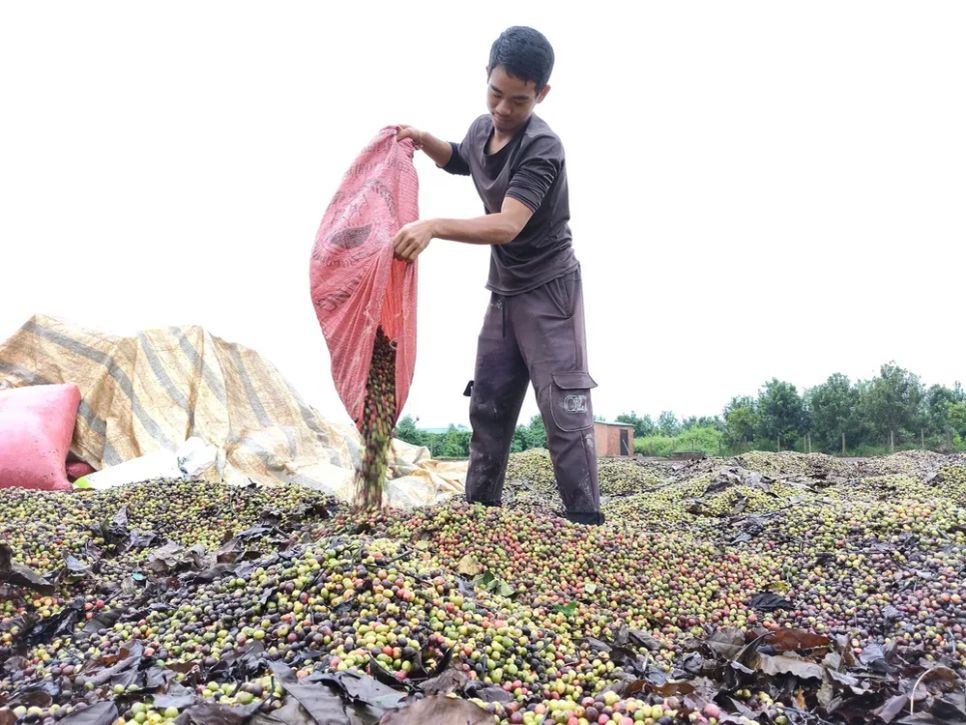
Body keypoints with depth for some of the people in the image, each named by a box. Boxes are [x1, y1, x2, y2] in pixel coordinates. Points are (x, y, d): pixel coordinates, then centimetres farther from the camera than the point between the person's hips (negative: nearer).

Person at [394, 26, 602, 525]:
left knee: (564, 411, -9)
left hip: (550, 292, -8)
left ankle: (585, 523, -1)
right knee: (488, 406, 11)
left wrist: (434, 227, -44)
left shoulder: (542, 148, -21)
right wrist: (424, 141, 10)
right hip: (503, 293, 8)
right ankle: (478, 513, 22)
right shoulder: (482, 128, 3)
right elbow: (459, 160, 28)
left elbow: (507, 225, -34)